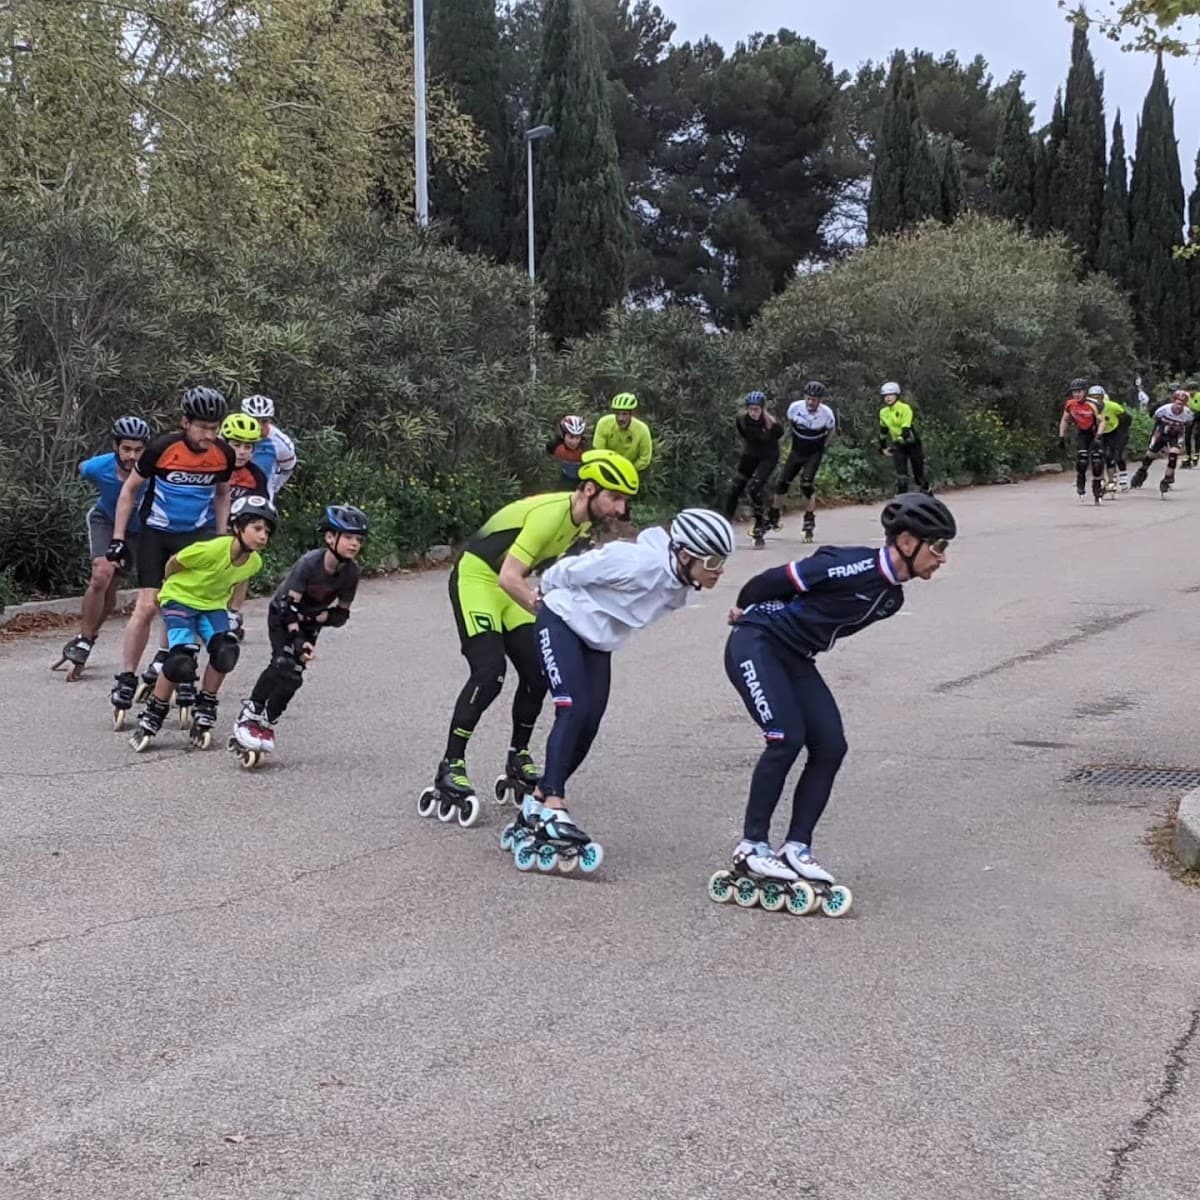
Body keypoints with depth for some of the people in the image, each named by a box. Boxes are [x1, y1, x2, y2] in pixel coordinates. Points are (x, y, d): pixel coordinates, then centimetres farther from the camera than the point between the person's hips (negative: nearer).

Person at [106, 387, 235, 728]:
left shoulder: (224, 455, -9)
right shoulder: (162, 447, -19)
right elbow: (130, 489, -6)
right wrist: (118, 539, -7)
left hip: (197, 533, 3)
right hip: (156, 532, -2)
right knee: (147, 606, -8)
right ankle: (126, 681, 2)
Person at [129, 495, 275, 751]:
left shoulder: (254, 563, -11)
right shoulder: (212, 550, -30)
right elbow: (173, 562, -12)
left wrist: (233, 613, 14)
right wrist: (172, 589, 5)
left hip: (212, 605, 5)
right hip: (180, 599, -5)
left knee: (225, 651, -20)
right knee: (181, 660, -23)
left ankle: (204, 710, 1)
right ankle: (152, 715, -2)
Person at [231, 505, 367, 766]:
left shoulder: (351, 572, -18)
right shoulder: (309, 563, -30)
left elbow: (342, 614, -9)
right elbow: (289, 606, -30)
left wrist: (321, 617, -28)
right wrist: (298, 641, -38)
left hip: (309, 622, 4)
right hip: (281, 613, -4)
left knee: (292, 675, -8)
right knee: (284, 664, -22)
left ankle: (266, 723, 5)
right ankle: (251, 714, -14)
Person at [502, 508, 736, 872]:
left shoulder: (682, 587, -8)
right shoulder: (638, 563, -33)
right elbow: (570, 571, -19)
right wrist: (547, 592, 2)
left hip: (598, 641, 8)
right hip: (563, 621, -8)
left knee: (587, 728, -1)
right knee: (573, 712, -22)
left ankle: (534, 810, 8)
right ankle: (554, 814, -27)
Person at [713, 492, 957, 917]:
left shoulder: (891, 598, 3)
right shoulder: (852, 566, -25)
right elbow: (780, 578, -15)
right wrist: (743, 607, 0)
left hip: (796, 659, 9)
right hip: (756, 644, -9)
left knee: (830, 747, -2)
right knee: (787, 738, -19)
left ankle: (796, 848, 4)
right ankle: (751, 847, -8)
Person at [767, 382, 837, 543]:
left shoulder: (826, 413, -22)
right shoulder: (795, 407, -20)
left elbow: (832, 430, 0)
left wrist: (823, 446, -2)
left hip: (814, 453, -3)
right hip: (797, 450, 3)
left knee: (807, 485, -16)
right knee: (783, 482, 2)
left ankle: (809, 524, -5)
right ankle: (772, 519, 18)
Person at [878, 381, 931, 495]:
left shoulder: (905, 408, -17)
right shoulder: (883, 413, 2)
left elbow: (906, 428, -25)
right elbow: (883, 431, 15)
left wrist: (901, 438, -32)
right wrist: (883, 447, 17)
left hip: (912, 444, -4)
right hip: (898, 446, 4)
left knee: (918, 475, 5)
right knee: (901, 475, -12)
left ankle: (929, 494, 29)